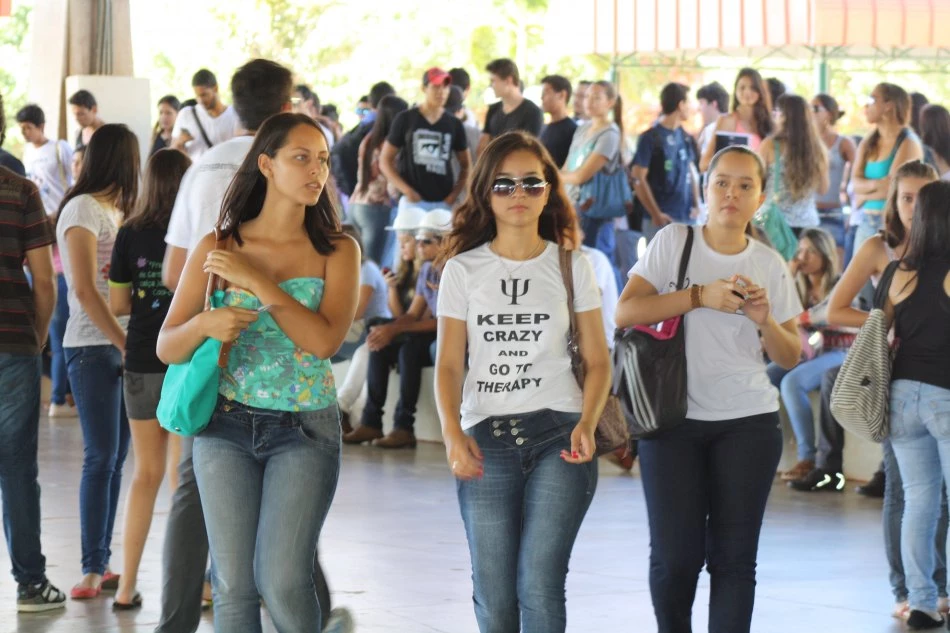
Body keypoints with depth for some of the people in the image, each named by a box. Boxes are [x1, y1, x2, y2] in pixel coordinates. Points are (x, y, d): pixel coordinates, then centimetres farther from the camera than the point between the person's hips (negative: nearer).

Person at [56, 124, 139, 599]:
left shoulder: (115, 211, 16)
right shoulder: (83, 209, -8)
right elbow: (85, 290, -15)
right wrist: (126, 346, -15)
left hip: (120, 344, 7)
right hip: (92, 346, -7)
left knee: (114, 456, 7)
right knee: (101, 457, -6)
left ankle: (101, 564, 11)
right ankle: (92, 568, -2)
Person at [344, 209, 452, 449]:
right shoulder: (427, 271, 12)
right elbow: (413, 314, 12)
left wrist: (396, 329, -25)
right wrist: (387, 330, -11)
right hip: (431, 341, 9)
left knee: (409, 345, -32)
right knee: (380, 347, -9)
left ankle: (404, 427, -30)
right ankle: (371, 422, -11)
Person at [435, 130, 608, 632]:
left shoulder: (571, 266, 7)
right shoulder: (463, 269, 7)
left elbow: (597, 360, 5)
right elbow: (450, 364, 4)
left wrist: (586, 425, -13)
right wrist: (452, 432, -13)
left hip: (557, 434, -1)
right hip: (486, 439, 1)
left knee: (539, 587, -13)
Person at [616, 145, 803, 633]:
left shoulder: (770, 264, 7)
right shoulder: (673, 242, 1)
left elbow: (790, 357, 9)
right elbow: (626, 313, -10)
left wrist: (764, 320, -11)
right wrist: (700, 295, -18)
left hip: (748, 424, 2)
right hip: (672, 419, -2)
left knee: (734, 557, 0)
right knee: (675, 555, -2)